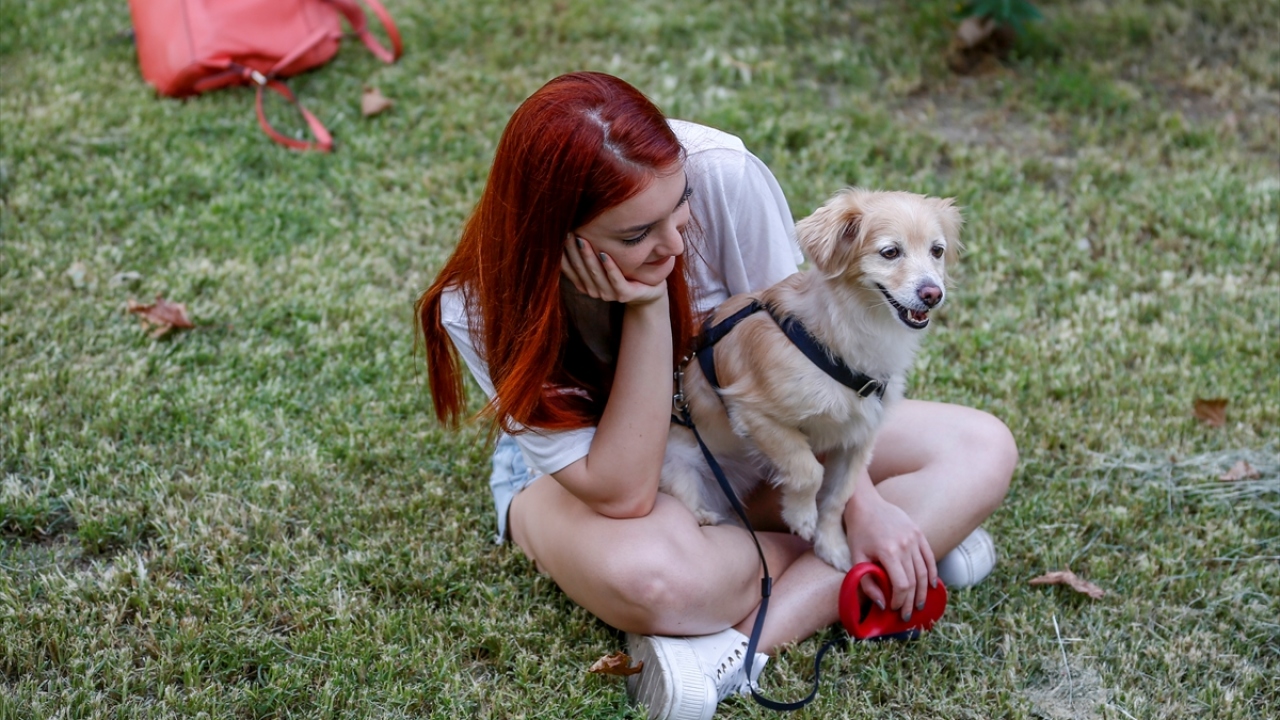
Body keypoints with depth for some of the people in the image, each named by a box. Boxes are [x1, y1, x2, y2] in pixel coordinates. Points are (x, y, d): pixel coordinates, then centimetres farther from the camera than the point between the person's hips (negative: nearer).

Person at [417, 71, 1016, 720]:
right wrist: (645, 310, -38)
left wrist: (864, 505, -21)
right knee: (647, 575, -40)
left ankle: (740, 644, -25)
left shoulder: (721, 175, -29)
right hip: (585, 465, -3)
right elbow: (621, 493, -30)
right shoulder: (480, 308, -29)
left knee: (982, 450, -14)